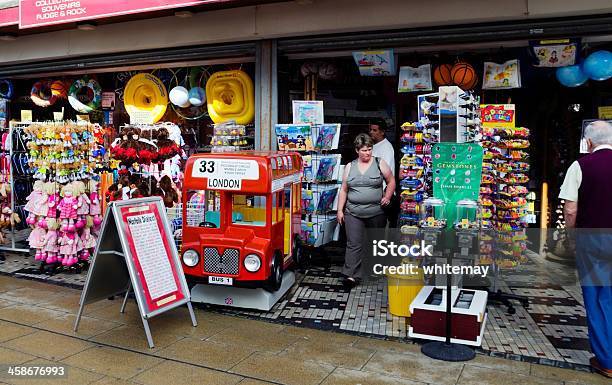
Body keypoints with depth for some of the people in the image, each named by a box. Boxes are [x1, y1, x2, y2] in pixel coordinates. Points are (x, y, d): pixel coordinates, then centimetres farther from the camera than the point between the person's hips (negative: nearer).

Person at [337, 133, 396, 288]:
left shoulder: (380, 163, 2)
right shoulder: (349, 167, 6)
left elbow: (391, 181, 11)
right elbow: (344, 190, 9)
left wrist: (387, 197, -4)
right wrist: (340, 210, 4)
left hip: (376, 213, 0)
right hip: (353, 213, 0)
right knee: (354, 244, -7)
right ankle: (351, 275, -7)